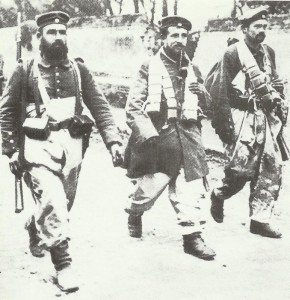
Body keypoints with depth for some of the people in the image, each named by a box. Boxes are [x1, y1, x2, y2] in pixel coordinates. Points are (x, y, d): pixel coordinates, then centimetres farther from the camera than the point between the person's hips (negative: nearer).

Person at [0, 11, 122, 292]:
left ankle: (36, 232, 47)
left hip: (72, 144, 4)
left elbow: (100, 107, 3)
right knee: (53, 202, -16)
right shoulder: (25, 71, -1)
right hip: (39, 145, -3)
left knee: (62, 204, 15)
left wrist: (113, 141, -8)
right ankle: (62, 264, -3)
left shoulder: (78, 70, 6)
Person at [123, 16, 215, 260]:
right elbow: (133, 106, -4)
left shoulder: (192, 70, 15)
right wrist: (147, 133, -17)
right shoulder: (150, 68, 1)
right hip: (157, 136, -3)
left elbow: (206, 104, 22)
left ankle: (192, 236, 6)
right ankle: (134, 214, 34)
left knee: (192, 188, -3)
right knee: (150, 187, 2)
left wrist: (202, 94, -1)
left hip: (187, 135, 4)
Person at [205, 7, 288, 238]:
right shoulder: (232, 54, -8)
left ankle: (260, 219, 9)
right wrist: (224, 123, -15)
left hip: (266, 117, 7)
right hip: (243, 117, -7)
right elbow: (220, 91, -11)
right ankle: (219, 195, 22)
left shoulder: (268, 52, 12)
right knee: (243, 168, -9)